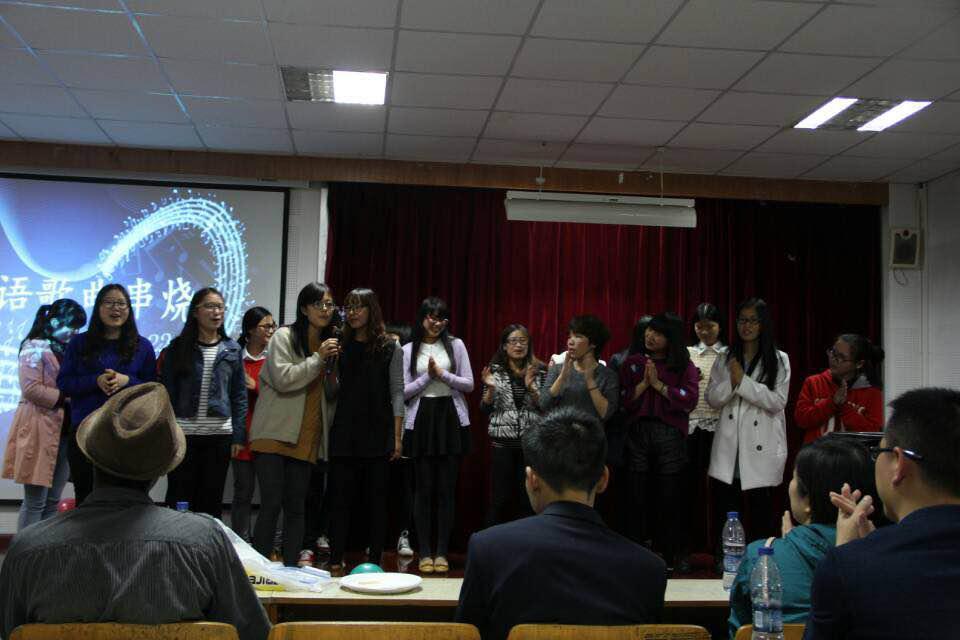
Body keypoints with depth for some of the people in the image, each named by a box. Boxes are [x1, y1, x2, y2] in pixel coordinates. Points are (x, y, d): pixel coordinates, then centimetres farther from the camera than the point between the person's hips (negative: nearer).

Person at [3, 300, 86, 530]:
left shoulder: (65, 350, 17)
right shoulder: (34, 348, -6)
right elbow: (31, 389, -16)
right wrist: (65, 398, -16)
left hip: (63, 431, 7)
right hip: (39, 430, -7)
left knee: (53, 501, 9)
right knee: (35, 502, -6)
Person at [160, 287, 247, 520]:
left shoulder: (232, 350, 5)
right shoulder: (177, 348, 1)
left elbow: (240, 395, 6)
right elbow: (166, 392, 2)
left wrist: (239, 436, 0)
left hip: (220, 435, 1)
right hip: (183, 434, -1)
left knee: (212, 500, 8)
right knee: (179, 498, 6)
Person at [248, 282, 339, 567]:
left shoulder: (330, 343, 16)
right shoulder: (284, 336, -1)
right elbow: (282, 378, -15)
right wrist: (318, 359, -14)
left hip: (306, 438, 5)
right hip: (275, 434, -5)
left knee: (296, 506, 7)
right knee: (271, 504, -9)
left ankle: (291, 567, 13)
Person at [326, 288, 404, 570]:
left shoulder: (389, 349, 1)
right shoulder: (342, 347, 10)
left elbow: (397, 393, -1)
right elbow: (334, 393, 12)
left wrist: (397, 437, -7)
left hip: (377, 433, -2)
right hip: (345, 433, 3)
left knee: (375, 499, 4)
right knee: (340, 498, 2)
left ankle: (374, 561, 10)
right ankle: (335, 561, 7)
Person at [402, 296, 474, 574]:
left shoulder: (455, 345, 6)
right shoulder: (409, 350, 6)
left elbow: (469, 384, 2)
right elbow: (404, 391, 2)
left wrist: (443, 374, -10)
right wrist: (427, 376, -9)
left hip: (450, 418, 0)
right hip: (421, 419, 0)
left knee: (447, 487, 1)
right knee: (424, 487, 2)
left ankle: (442, 551, 8)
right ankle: (424, 552, 9)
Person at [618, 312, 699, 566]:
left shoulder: (684, 366, 6)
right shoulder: (632, 363, 10)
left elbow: (690, 399, -8)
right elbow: (623, 401, 2)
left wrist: (658, 384, -9)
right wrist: (643, 383, -9)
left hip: (670, 436, -1)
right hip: (638, 433, 1)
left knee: (669, 501, 3)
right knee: (637, 499, 1)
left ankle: (666, 558, 13)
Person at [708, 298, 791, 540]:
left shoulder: (779, 360, 2)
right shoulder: (725, 359, 12)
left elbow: (778, 402, -7)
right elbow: (712, 399, 7)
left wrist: (743, 381, -12)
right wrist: (731, 382, -11)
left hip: (761, 449, -2)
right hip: (729, 449, 3)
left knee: (761, 517, 3)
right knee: (726, 517, 3)